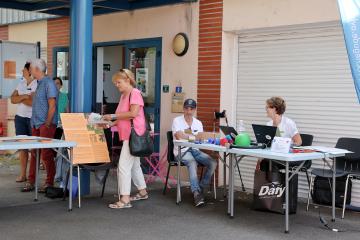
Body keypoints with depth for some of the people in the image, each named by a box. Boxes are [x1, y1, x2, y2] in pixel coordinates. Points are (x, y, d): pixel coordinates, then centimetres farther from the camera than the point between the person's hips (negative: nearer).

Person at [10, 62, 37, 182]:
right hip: (20, 117, 7)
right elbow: (13, 99, 8)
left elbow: (35, 102, -19)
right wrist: (25, 96, -10)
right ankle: (22, 174, 13)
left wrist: (20, 98, -4)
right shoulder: (21, 83, 15)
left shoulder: (38, 84, -8)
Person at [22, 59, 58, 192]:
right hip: (36, 124, 9)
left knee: (46, 154, -4)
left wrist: (47, 124, -17)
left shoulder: (49, 83, -12)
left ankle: (49, 183, 6)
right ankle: (31, 182, 17)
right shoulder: (39, 84, 16)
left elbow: (52, 106, -17)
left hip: (46, 125, -9)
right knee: (34, 153, 11)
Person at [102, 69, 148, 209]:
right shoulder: (123, 96, 16)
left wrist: (113, 116, -17)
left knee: (123, 165, -13)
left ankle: (125, 200, -12)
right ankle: (142, 192, 34)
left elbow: (133, 113, -22)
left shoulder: (135, 93, -10)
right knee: (134, 165, 20)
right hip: (127, 135, 10)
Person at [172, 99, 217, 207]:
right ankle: (196, 193, -43)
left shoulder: (198, 123, 16)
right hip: (182, 151, -5)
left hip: (195, 150, 5)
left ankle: (200, 189, -10)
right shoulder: (177, 121, 2)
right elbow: (179, 136, -15)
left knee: (213, 163, -20)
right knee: (192, 163, -38)